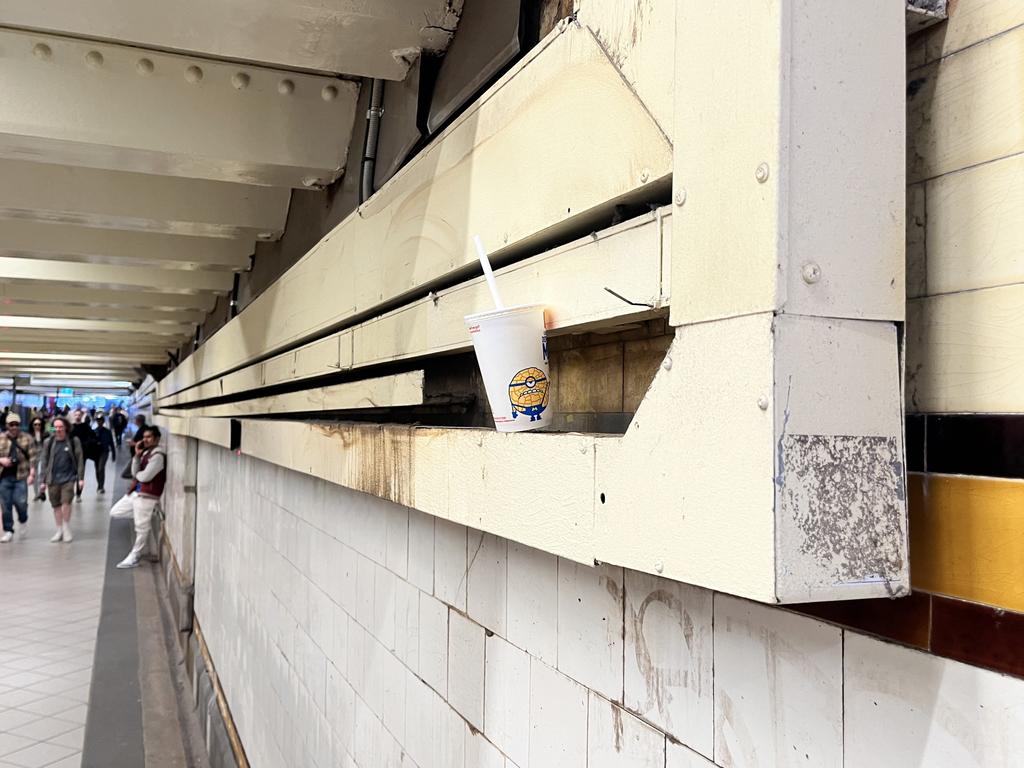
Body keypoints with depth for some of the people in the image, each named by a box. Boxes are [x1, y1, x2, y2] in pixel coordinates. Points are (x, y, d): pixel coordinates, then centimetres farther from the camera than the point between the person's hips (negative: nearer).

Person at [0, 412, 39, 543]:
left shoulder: (27, 439, 1)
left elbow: (33, 457, -1)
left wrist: (32, 474, -9)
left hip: (21, 476, -2)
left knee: (20, 501, -9)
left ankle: (23, 520, 22)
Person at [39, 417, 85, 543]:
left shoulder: (74, 441, -2)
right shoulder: (49, 442, 4)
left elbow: (80, 460, -2)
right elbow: (44, 462, 8)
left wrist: (81, 478, -5)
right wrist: (43, 480, 6)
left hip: (68, 477, -3)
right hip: (53, 479, 3)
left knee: (66, 502, -15)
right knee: (56, 505, 9)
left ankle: (67, 528, 4)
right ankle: (59, 530, 21)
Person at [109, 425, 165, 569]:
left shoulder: (158, 455, -17)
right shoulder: (146, 452, 13)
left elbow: (145, 476, -22)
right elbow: (135, 473, 9)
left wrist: (137, 475, 1)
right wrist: (137, 455, -2)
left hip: (146, 495, -10)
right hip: (136, 492, 10)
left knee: (141, 528, 0)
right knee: (115, 512, 16)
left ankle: (134, 557, 11)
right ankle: (145, 516, 19)